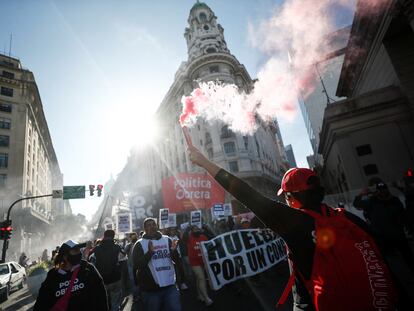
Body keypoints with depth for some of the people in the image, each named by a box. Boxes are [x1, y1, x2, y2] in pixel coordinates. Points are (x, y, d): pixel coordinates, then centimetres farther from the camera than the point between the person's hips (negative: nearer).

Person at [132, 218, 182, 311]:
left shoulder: (167, 240, 4)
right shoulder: (140, 244, -2)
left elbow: (177, 260, 3)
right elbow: (136, 265, -13)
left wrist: (174, 251, -19)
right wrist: (150, 252, -27)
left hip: (170, 286, 2)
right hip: (150, 289, -1)